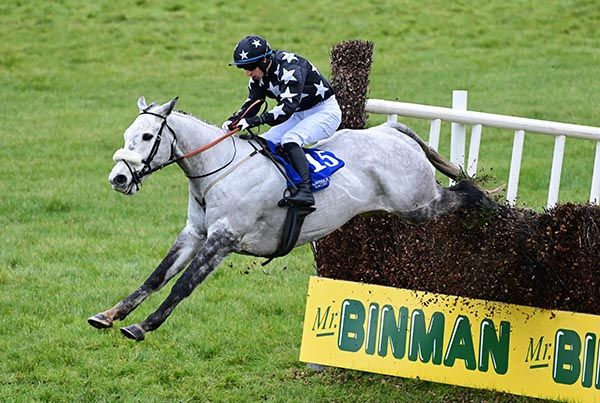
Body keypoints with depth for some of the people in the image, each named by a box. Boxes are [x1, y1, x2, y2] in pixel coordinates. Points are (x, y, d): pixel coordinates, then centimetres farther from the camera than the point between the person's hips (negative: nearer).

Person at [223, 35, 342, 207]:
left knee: (290, 139, -32)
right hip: (299, 114, 9)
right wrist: (232, 121, -21)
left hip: (325, 112, -9)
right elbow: (251, 104, 0)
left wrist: (254, 121, -46)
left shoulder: (290, 68, -30)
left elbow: (288, 107, -39)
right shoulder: (259, 76, -3)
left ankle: (305, 190, -41)